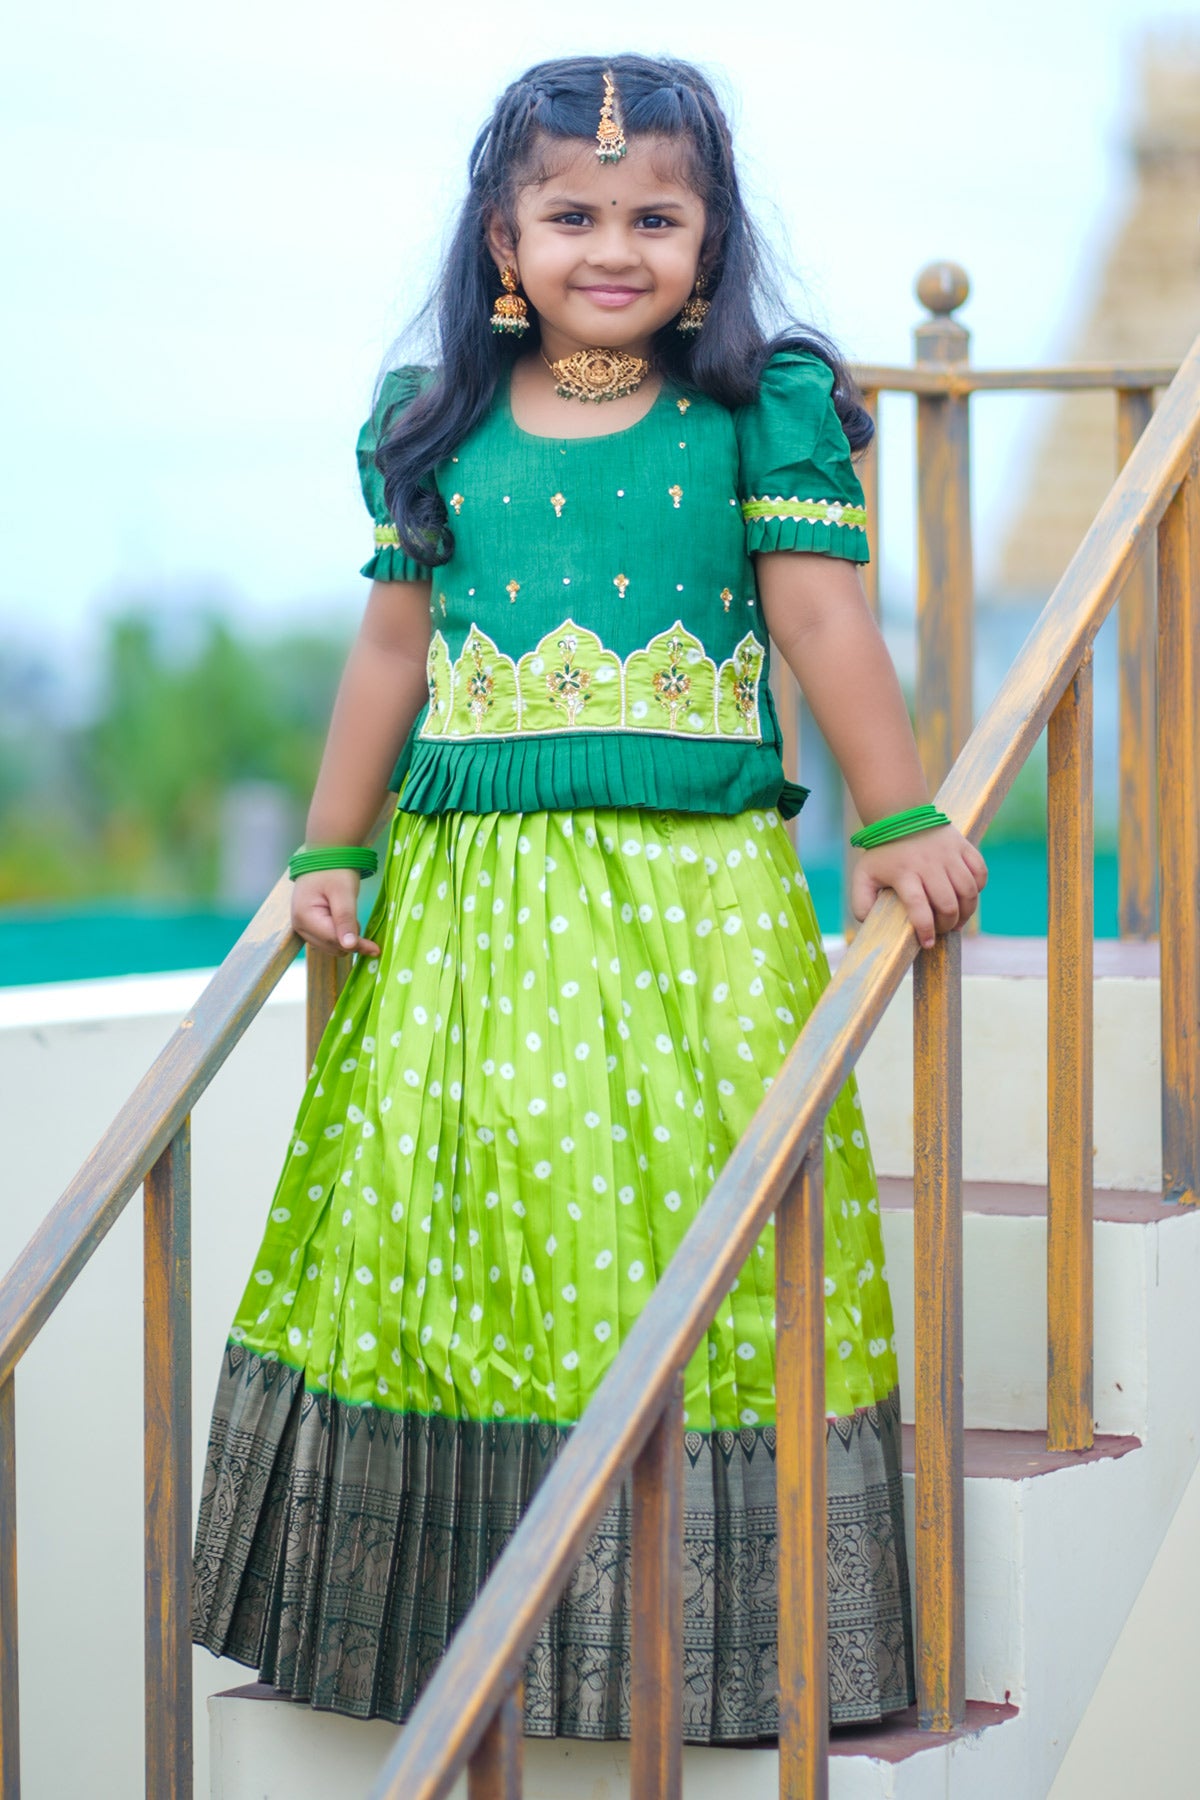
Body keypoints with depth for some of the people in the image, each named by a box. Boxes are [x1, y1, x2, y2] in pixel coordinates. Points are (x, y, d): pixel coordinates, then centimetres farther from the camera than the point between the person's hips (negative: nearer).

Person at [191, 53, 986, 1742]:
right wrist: (329, 856, 12)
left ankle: (720, 1637, 6)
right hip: (473, 898, 3)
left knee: (696, 1223, -4)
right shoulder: (438, 430, 9)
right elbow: (391, 651, 13)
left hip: (698, 901, -3)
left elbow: (824, 624, -2)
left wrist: (902, 823, -8)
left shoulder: (763, 412, 1)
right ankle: (464, 1620, 14)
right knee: (450, 1211, 2)